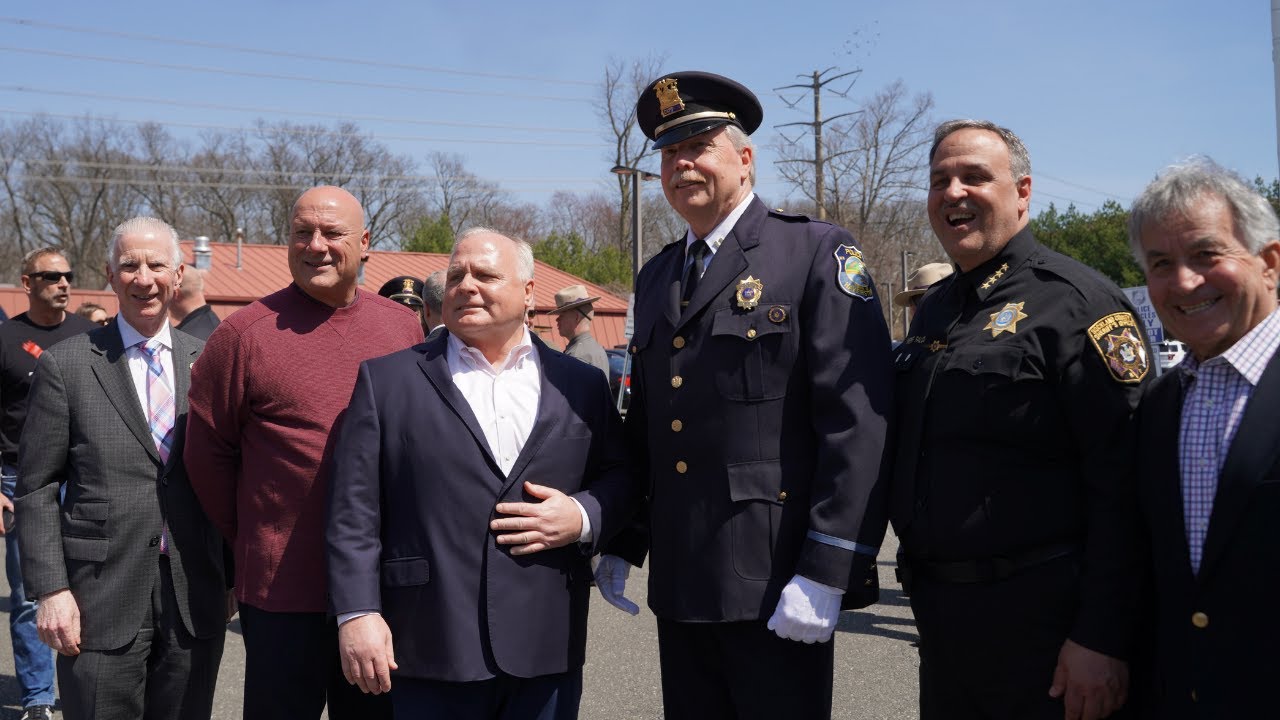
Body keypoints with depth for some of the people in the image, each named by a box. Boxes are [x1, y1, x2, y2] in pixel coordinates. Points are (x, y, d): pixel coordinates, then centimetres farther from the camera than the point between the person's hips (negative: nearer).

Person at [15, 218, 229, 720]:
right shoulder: (66, 365, -1)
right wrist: (50, 589, -7)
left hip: (195, 599, 2)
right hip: (101, 600, -2)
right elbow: (38, 489, -1)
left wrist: (235, 575, 7)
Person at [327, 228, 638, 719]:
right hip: (430, 650, -1)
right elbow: (355, 509, -1)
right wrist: (358, 613, -8)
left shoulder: (580, 385, 9)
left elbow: (623, 477, 12)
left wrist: (584, 518, -8)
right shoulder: (387, 380, 3)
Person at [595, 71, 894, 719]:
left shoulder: (817, 253, -6)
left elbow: (857, 423, -13)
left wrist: (826, 574, -18)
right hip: (678, 584, 6)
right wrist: (620, 544, 14)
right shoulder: (655, 277, 14)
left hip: (774, 586, -6)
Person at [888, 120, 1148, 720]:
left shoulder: (1076, 301, -12)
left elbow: (1124, 484, -19)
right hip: (939, 612, 7)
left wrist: (1102, 638, -21)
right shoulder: (933, 309, 12)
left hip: (1038, 622, -7)